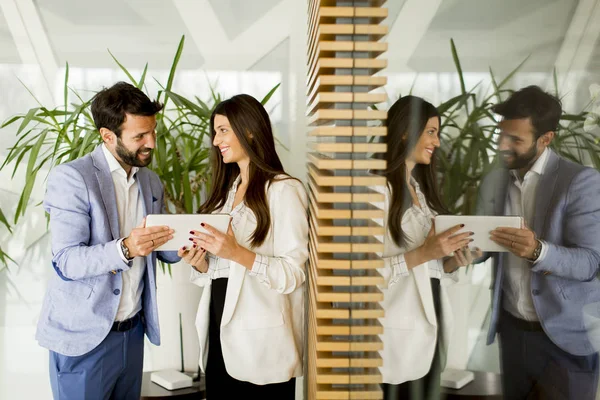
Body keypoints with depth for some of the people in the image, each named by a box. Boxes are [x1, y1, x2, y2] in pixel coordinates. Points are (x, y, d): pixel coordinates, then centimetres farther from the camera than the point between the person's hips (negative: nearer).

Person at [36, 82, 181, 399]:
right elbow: (67, 261, -19)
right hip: (83, 336, -6)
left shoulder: (151, 182, 7)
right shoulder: (70, 178, -13)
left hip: (133, 330, 6)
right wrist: (124, 249, -35)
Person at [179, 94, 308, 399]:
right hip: (219, 329, 7)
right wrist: (199, 263, -4)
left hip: (259, 340, -7)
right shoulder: (226, 190, 13)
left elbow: (293, 274, -17)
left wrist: (237, 253, -27)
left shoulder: (284, 190, -11)